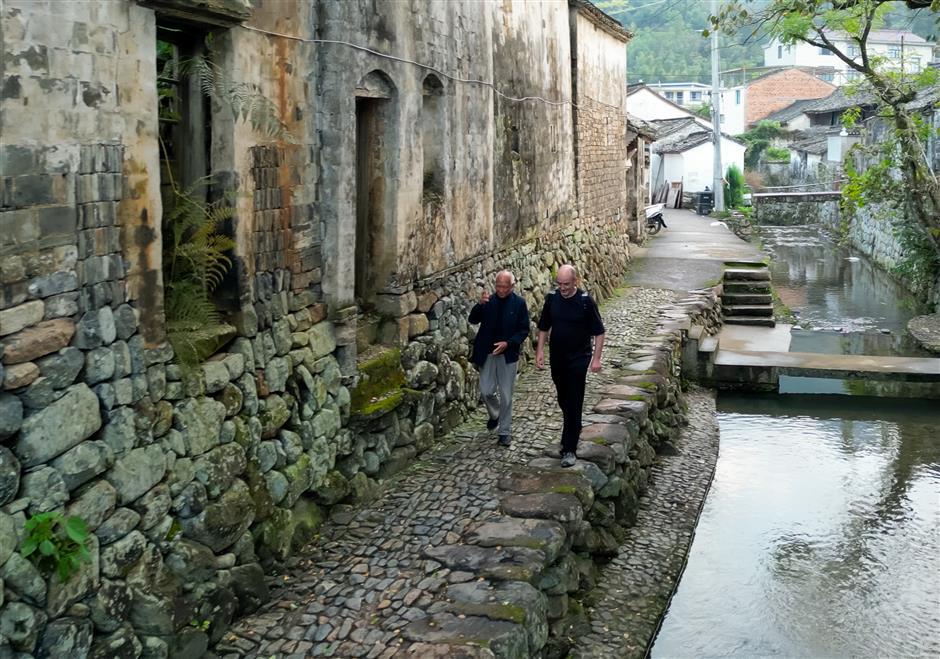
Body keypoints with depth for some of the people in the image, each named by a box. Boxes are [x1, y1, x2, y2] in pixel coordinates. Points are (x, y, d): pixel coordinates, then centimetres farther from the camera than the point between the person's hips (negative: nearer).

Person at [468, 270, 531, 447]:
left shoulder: (519, 303, -5)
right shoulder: (488, 301, 0)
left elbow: (524, 330, -3)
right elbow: (473, 320, -8)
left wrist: (508, 343, -17)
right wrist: (480, 304, -26)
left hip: (508, 354, -2)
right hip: (487, 354, 2)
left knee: (506, 395, 4)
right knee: (486, 391, 4)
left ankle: (504, 431, 15)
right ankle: (494, 415, 35)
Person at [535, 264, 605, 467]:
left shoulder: (586, 301, -13)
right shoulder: (551, 298, -1)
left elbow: (599, 332, -8)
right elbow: (544, 327, 10)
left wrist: (596, 358, -13)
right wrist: (540, 351, 4)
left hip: (578, 359, -5)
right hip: (557, 359, 5)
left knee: (574, 404, -7)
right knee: (563, 401, 17)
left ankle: (570, 449, -5)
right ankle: (574, 430, 42)